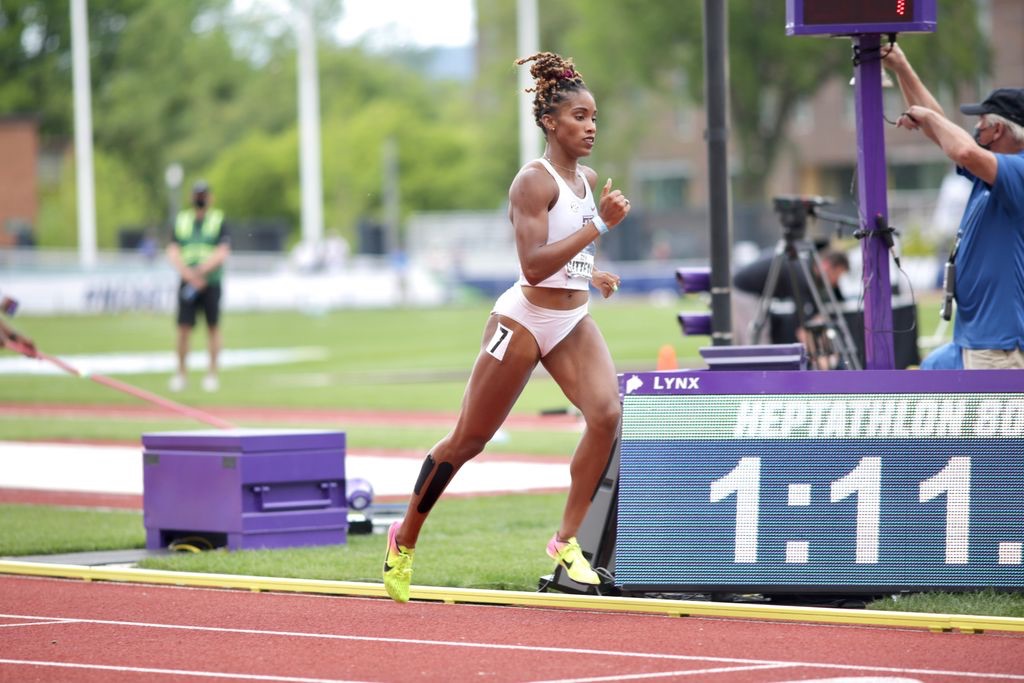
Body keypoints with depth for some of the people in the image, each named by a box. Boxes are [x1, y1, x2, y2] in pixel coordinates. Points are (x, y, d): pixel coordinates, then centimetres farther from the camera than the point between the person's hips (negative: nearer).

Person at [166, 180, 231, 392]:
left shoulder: (218, 221, 3)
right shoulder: (182, 221, 10)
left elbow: (223, 252, -8)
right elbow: (173, 251, 1)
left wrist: (201, 270, -19)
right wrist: (188, 274, -14)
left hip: (211, 282, -2)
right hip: (188, 285, 2)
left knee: (213, 327, 1)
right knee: (184, 328, -4)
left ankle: (212, 373, 8)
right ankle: (181, 372, 5)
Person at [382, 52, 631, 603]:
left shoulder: (587, 180, 8)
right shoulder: (534, 181, -17)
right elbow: (534, 266, -28)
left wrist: (591, 274, 9)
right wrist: (599, 224, -29)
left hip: (572, 321, 7)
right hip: (524, 320, -7)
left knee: (606, 413, -19)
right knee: (468, 440, 4)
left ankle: (566, 539, -10)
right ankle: (405, 540, 22)